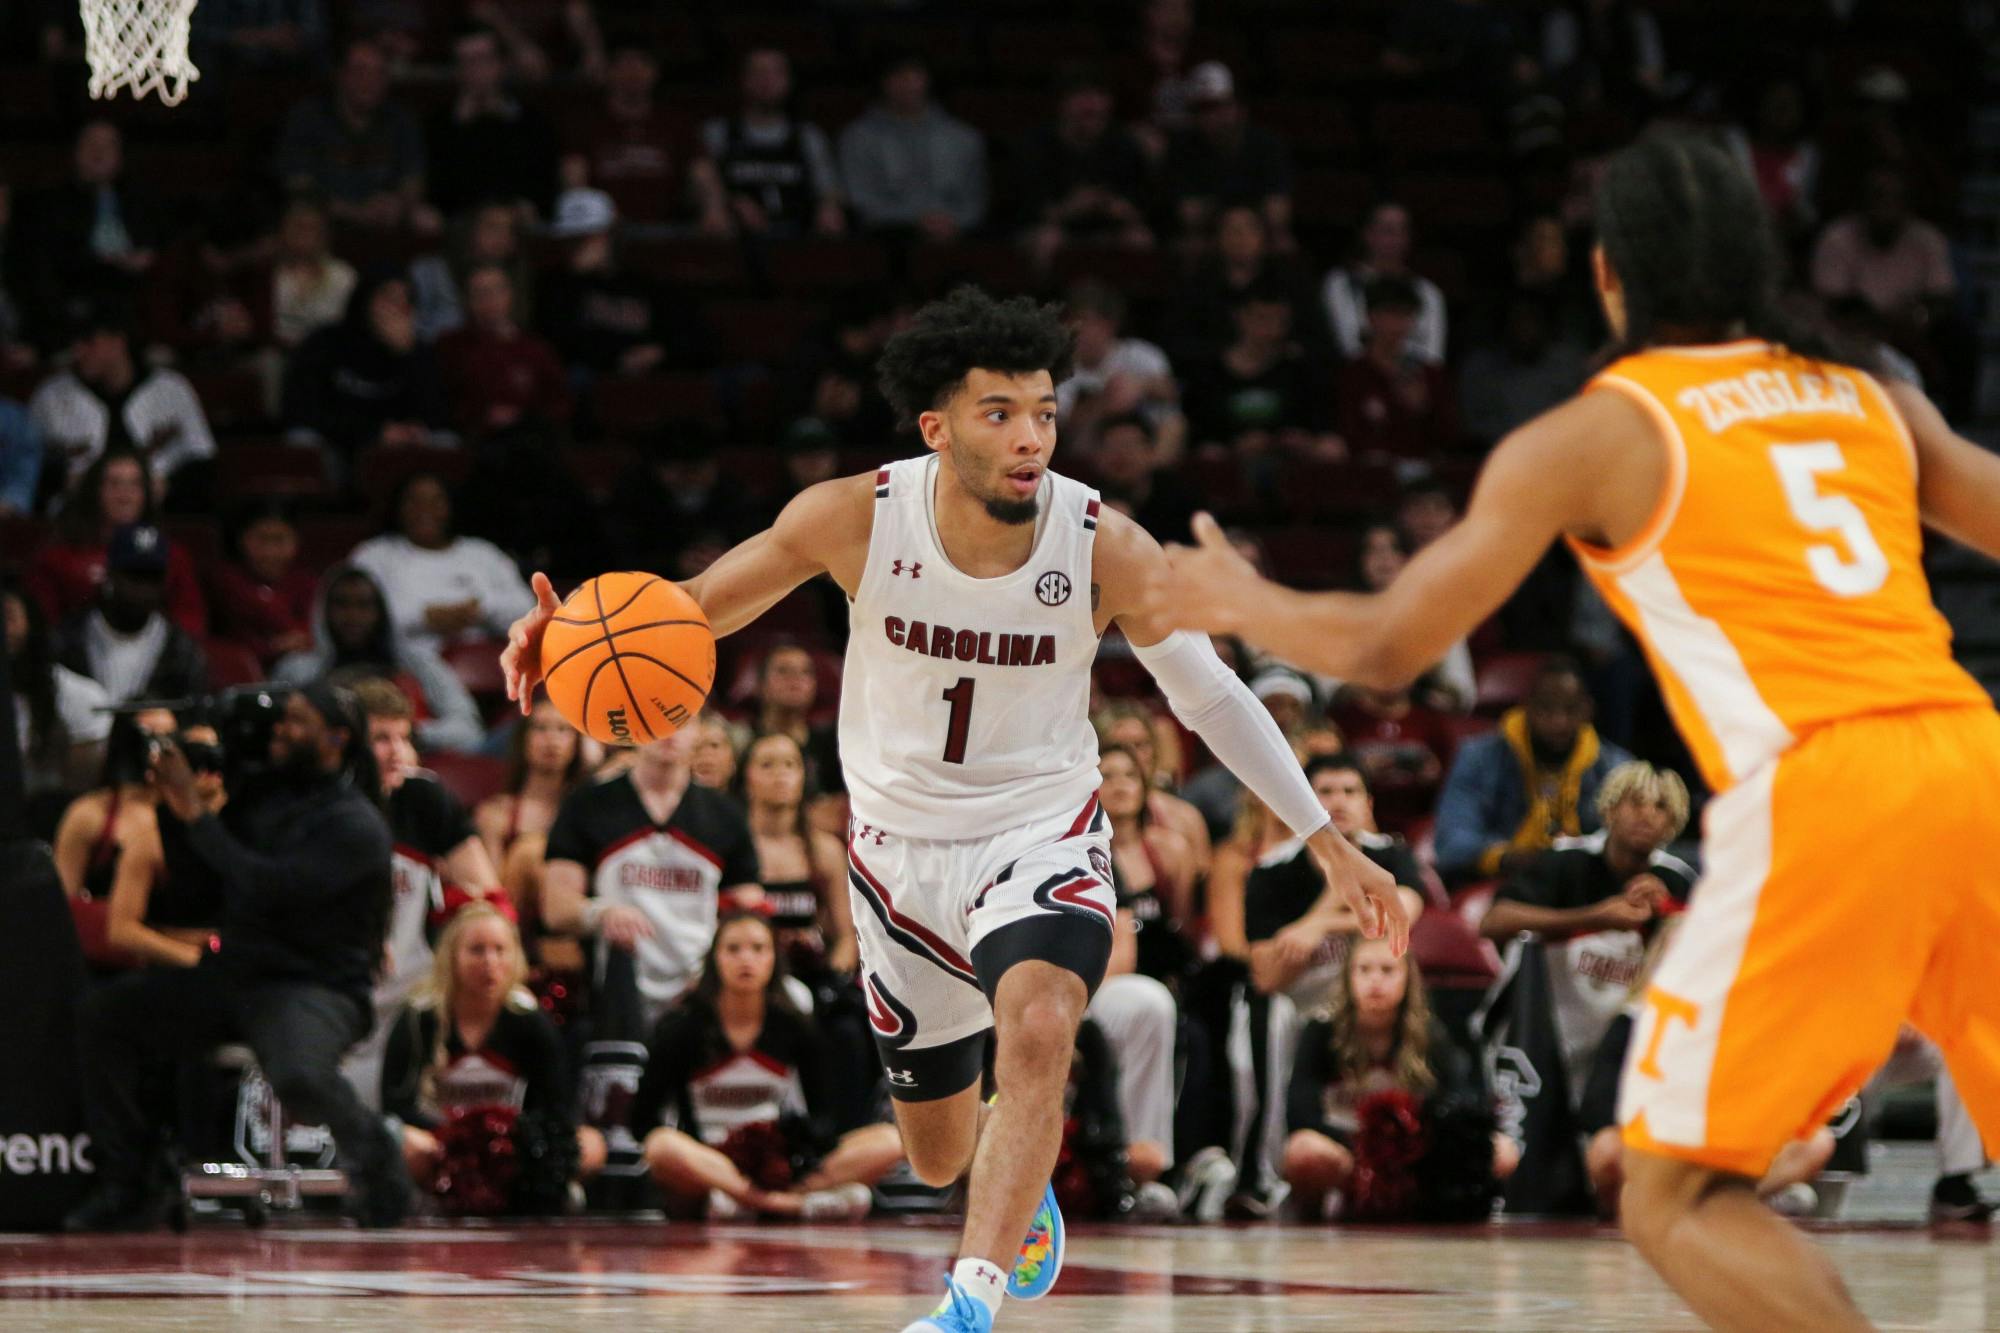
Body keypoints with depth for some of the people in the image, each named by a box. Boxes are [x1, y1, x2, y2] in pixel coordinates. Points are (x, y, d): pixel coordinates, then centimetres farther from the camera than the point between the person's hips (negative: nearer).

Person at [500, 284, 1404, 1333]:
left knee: (1038, 1031, -35)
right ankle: (1025, 1175, 52)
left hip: (1041, 837, -2)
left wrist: (1328, 842, -2)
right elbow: (691, 610, -7)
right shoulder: (857, 519, -19)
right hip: (900, 847, 2)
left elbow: (1208, 695, -4)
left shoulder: (1106, 549, -20)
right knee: (939, 1155, 15)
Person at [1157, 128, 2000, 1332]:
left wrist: (1242, 603, 28)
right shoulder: (1873, 398, 20)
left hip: (1820, 796, -5)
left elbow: (1386, 645, 9)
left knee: (1674, 1196, 4)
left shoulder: (1589, 438, 8)